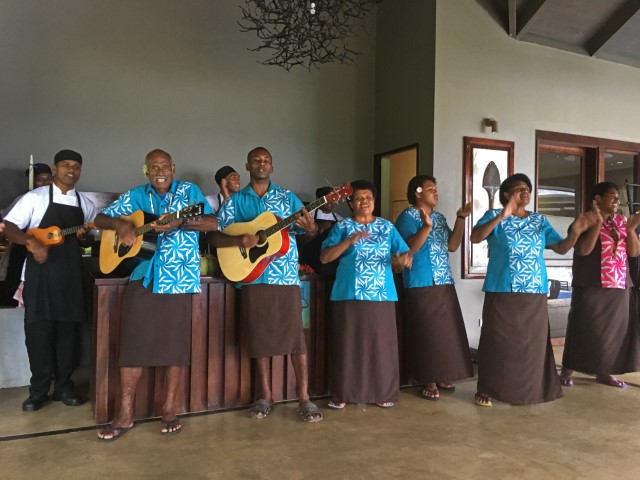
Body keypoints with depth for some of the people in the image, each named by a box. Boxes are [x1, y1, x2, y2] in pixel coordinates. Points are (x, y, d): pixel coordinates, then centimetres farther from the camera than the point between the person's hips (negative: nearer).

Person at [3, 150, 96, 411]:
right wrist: (31, 242, -23)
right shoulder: (35, 197, -1)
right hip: (41, 271, -3)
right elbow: (9, 227, -5)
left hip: (71, 272, 3)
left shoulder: (86, 204, 11)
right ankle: (39, 390, 11)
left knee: (67, 330, 7)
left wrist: (86, 234, -4)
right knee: (38, 330, -1)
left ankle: (63, 386, 18)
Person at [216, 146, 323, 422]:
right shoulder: (235, 201, 9)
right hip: (253, 275, 1)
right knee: (260, 334, 5)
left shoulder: (287, 197, 9)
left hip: (286, 274, 0)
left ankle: (304, 398, 5)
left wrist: (310, 228, -18)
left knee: (295, 333, -3)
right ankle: (265, 396, 19)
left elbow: (310, 232, 6)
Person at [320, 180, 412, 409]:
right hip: (349, 294, -2)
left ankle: (383, 393, 18)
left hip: (381, 295, 2)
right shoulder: (342, 226, 4)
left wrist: (405, 257, -19)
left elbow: (404, 252, 6)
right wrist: (350, 240, -17)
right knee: (347, 344, 2)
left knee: (381, 344, 5)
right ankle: (342, 394, 14)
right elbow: (325, 257, -5)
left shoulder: (387, 227, 12)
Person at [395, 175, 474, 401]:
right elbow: (408, 249, -16)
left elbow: (452, 246, 11)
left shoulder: (440, 217, 17)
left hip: (445, 283, 8)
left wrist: (461, 218, 6)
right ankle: (429, 381, 6)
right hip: (422, 284, -7)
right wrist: (426, 227, -28)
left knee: (446, 330, 9)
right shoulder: (408, 216, -6)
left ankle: (442, 376, 21)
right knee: (427, 332, -3)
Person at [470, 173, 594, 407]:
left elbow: (561, 248, 9)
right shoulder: (494, 216, 0)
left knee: (532, 341, 8)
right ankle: (486, 389, 10)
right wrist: (501, 216, -28)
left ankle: (530, 388, 23)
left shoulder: (540, 220, 13)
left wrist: (576, 231, -10)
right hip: (502, 291, -4)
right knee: (497, 340, -1)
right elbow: (475, 238, -18)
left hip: (535, 292, 4)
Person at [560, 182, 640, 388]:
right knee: (585, 328, -3)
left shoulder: (621, 222, 12)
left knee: (615, 329, 8)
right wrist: (597, 223, -22)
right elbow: (584, 250, -19)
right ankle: (567, 370, 8)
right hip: (591, 286, -6)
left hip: (619, 286, 6)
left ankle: (603, 372, 20)